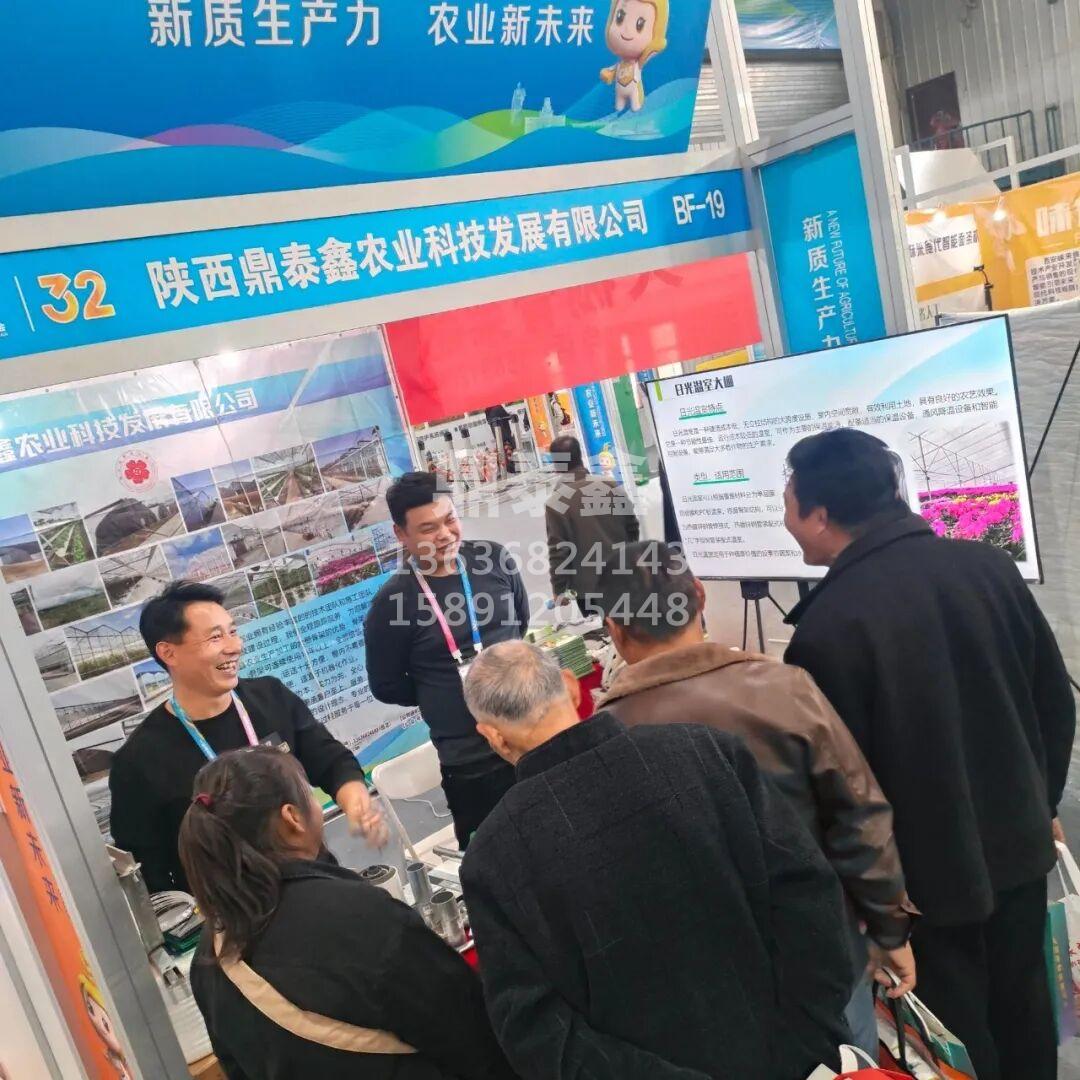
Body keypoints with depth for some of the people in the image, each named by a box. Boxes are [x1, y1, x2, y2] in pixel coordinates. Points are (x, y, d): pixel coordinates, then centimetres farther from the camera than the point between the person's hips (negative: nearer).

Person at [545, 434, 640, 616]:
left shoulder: (556, 503, -14)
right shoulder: (613, 486, -1)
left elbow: (558, 551, -13)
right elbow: (633, 530, 6)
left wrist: (559, 590, -2)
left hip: (589, 589, -4)